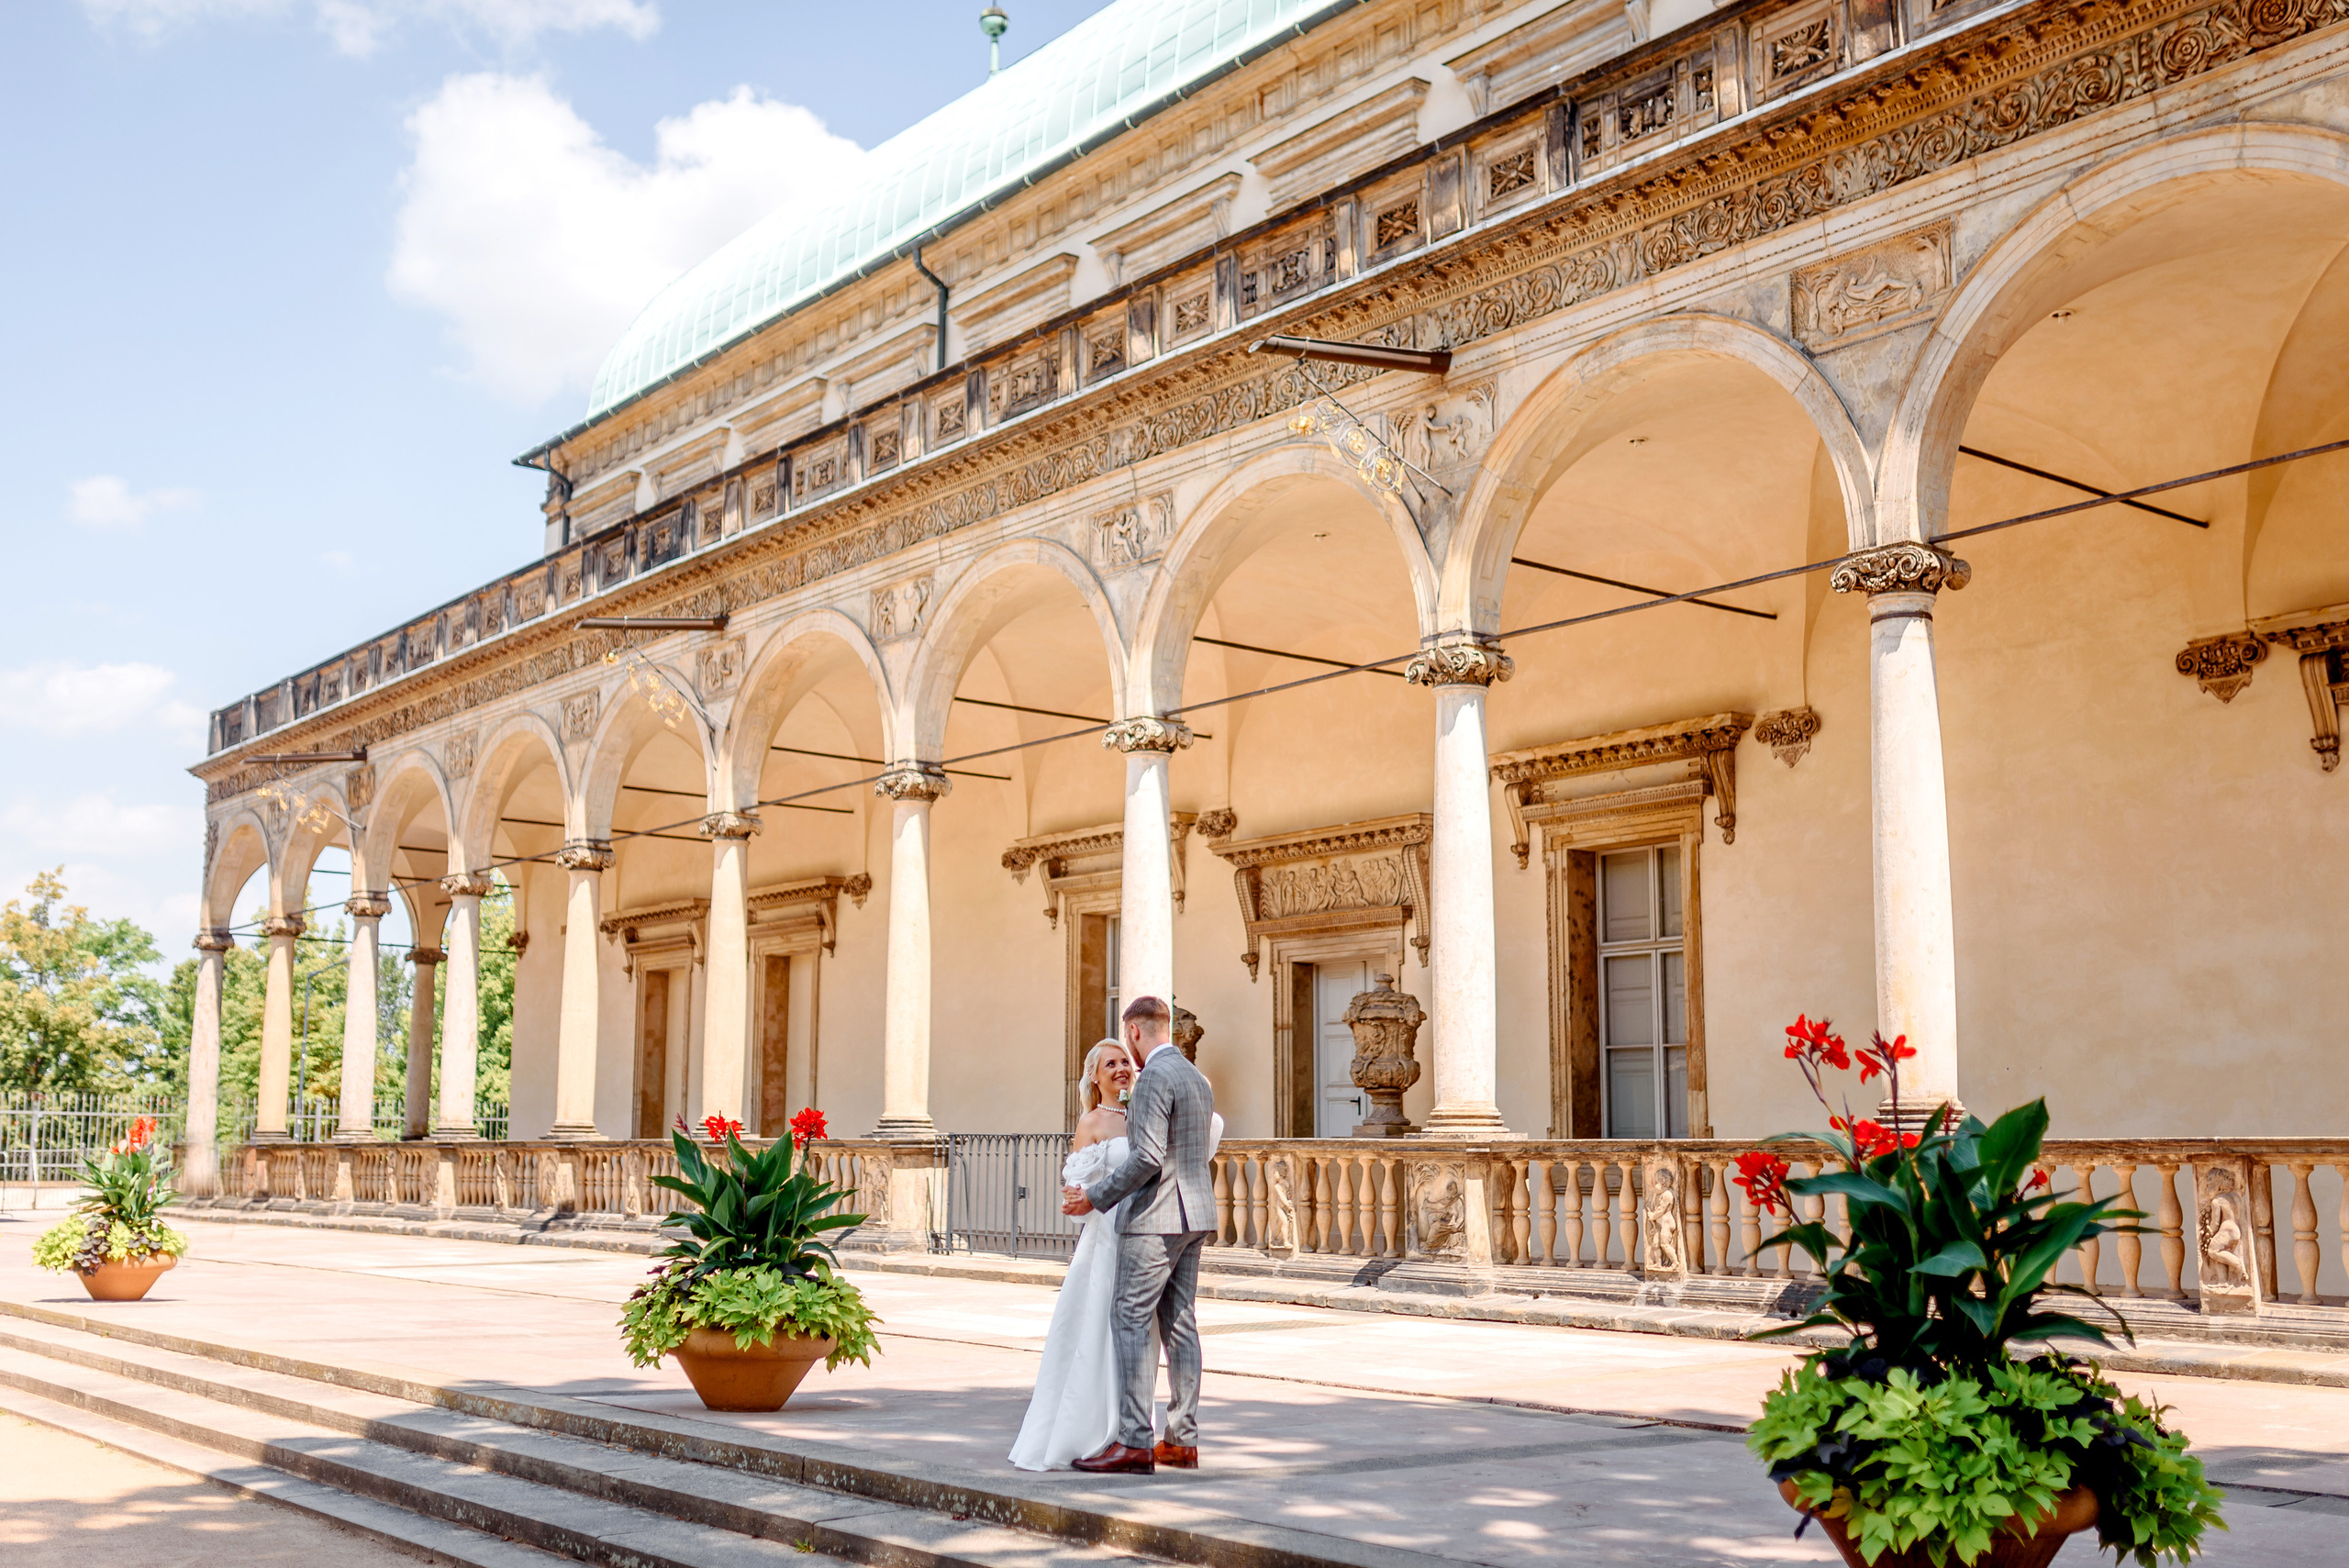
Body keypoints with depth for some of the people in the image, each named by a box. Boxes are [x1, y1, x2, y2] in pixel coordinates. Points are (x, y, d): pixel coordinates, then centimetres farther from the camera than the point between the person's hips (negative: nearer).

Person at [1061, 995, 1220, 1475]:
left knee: (1132, 1322, -6)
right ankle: (1182, 1441, 11)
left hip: (1154, 1218, -9)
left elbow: (1149, 1157, -21)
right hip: (1194, 1216, 9)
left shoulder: (1154, 1076, -14)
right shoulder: (1197, 1078, 15)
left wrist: (1095, 1198, -15)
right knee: (1179, 1323, 9)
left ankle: (1134, 1444, -8)